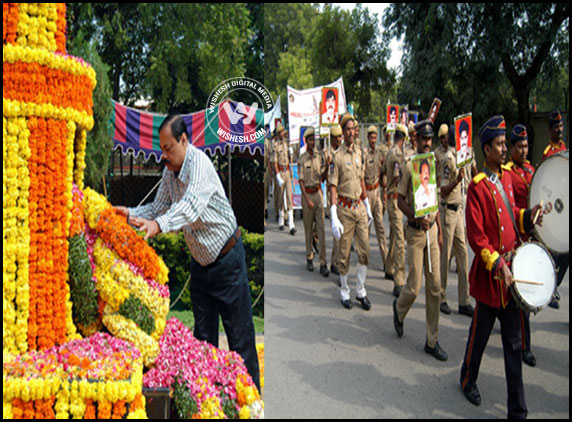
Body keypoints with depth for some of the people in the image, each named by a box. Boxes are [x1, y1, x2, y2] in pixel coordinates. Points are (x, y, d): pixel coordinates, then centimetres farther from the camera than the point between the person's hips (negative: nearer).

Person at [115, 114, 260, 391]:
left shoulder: (199, 162, -22)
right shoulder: (169, 171, 1)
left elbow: (192, 205, -39)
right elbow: (158, 208, 8)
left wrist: (159, 225, -53)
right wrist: (129, 214, -8)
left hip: (227, 259, -7)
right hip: (199, 262, 7)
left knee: (240, 336, 2)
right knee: (203, 335, 11)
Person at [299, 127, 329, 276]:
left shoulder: (320, 157, 6)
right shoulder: (301, 159, -5)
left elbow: (322, 178, 8)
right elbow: (301, 181, -9)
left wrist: (327, 167, -11)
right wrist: (307, 200, -17)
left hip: (319, 193, 3)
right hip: (307, 194, -3)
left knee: (321, 228, -1)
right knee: (308, 229, 7)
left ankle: (323, 263, 1)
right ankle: (309, 258, 22)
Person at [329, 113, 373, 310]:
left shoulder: (359, 153, 10)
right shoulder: (337, 157, -9)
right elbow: (333, 187, -12)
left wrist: (368, 207, 19)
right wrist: (334, 218, -18)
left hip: (360, 207, 5)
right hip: (345, 208, -5)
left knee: (364, 250, 6)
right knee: (344, 253, 4)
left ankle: (361, 290, 20)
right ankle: (344, 291, 20)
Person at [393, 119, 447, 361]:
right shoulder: (409, 166, -9)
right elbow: (400, 201, -9)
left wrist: (439, 230, 15)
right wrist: (417, 218, -24)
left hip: (432, 229, 6)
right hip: (416, 231, -6)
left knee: (434, 288, 7)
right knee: (414, 288, -4)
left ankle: (432, 341, 17)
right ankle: (399, 308, 32)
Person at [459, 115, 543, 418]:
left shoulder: (506, 176, 7)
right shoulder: (477, 186, -15)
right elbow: (476, 237, -17)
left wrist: (528, 216, -1)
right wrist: (498, 265, -22)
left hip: (511, 269, 7)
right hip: (489, 274, -7)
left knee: (513, 343, 12)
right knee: (480, 334, 12)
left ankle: (517, 409, 22)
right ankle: (468, 380, 39)